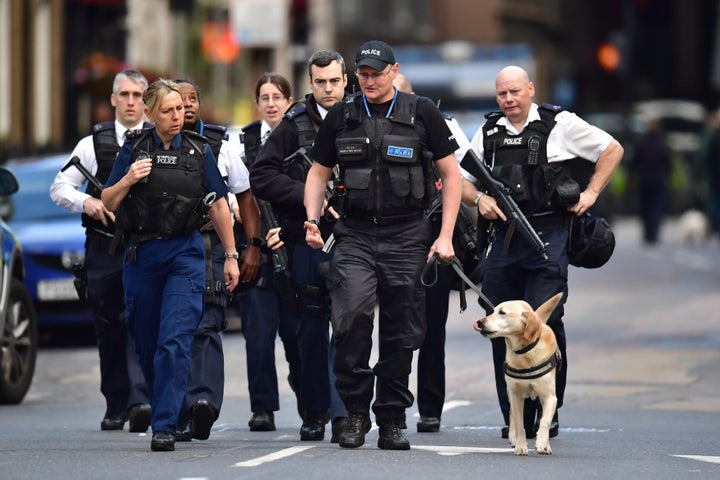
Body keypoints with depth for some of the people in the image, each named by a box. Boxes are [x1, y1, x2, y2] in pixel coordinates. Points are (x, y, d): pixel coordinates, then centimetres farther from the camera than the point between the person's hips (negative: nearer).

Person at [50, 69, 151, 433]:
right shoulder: (93, 144, 9)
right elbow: (59, 188, 10)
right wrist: (86, 202, -9)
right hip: (104, 250, 2)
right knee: (108, 330, 7)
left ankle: (139, 402, -23)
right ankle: (115, 406, 18)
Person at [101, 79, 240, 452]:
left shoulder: (199, 151, 5)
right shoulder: (133, 150, 5)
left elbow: (218, 205, 10)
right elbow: (107, 204, 7)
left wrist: (231, 255, 9)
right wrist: (127, 180, -12)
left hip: (186, 254, -2)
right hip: (141, 253, 2)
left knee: (175, 341, -14)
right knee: (146, 343, 9)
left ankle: (165, 426, -16)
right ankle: (161, 405, 30)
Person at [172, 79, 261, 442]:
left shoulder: (220, 144, 10)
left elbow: (244, 196, 15)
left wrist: (253, 246, 6)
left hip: (209, 245, -1)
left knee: (206, 327, -14)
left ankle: (205, 401, -27)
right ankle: (181, 417, 2)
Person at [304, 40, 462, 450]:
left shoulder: (422, 113, 3)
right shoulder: (342, 116, 8)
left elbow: (451, 174, 6)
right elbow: (319, 173, 17)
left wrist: (446, 236, -2)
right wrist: (313, 220, 0)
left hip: (407, 237, 0)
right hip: (355, 235, 0)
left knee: (401, 332, 2)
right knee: (353, 316, -20)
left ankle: (392, 420, 14)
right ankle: (356, 411, -6)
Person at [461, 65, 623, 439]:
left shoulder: (560, 125, 1)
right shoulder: (488, 133, 13)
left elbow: (612, 150, 9)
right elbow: (461, 180, 21)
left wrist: (591, 193, 1)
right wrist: (479, 199, 0)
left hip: (548, 238, -4)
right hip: (503, 237, 4)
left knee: (543, 324, -12)